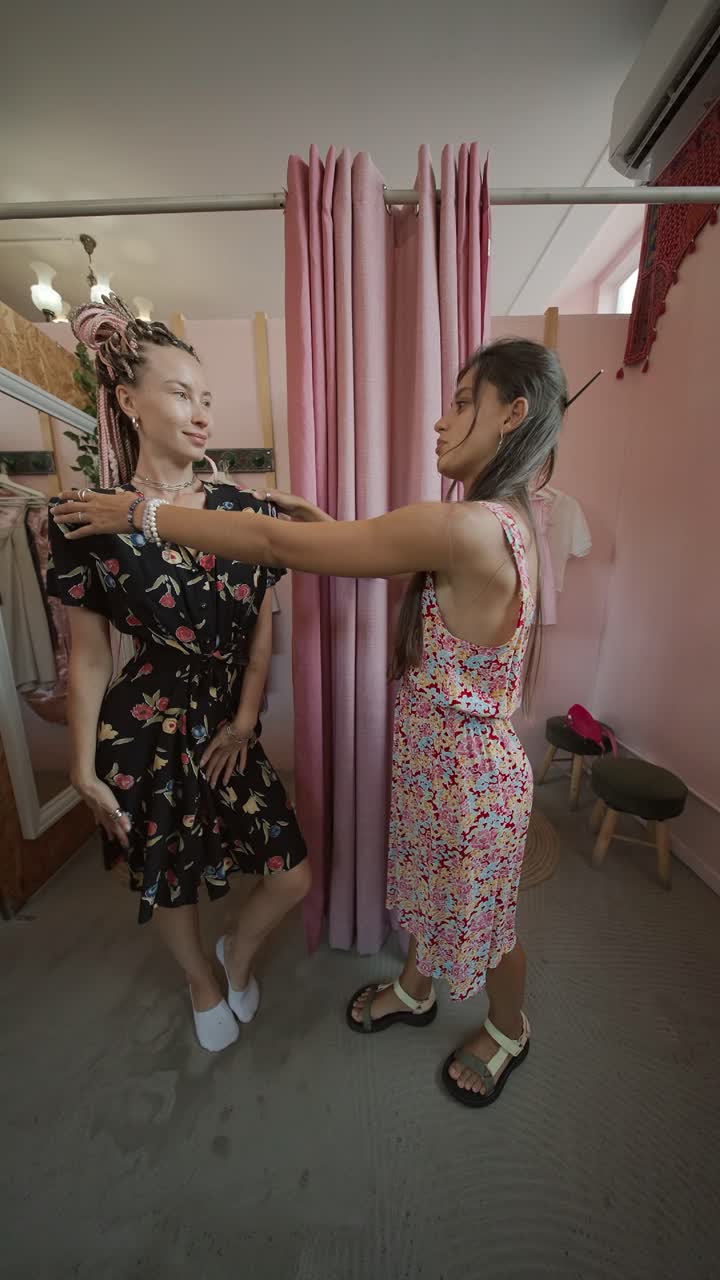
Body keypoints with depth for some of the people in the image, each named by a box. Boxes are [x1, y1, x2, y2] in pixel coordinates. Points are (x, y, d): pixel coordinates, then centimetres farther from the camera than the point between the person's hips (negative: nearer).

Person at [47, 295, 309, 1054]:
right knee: (169, 884, 21)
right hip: (144, 734, -1)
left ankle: (239, 955, 48)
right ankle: (203, 987, 58)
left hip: (230, 727, 3)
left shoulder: (245, 512, -3)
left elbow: (262, 627, 0)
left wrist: (244, 722, -3)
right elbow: (88, 657, -5)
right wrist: (85, 769, -3)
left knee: (293, 877, 9)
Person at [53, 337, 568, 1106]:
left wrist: (141, 514, -15)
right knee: (426, 895, 31)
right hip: (434, 762, 8)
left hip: (471, 776, -8)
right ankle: (415, 990, 62)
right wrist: (324, 523, 4)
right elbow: (383, 559, 11)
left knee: (481, 923, 23)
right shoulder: (500, 521, 2)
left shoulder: (469, 527, -29)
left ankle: (509, 1032, 58)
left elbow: (281, 545, -27)